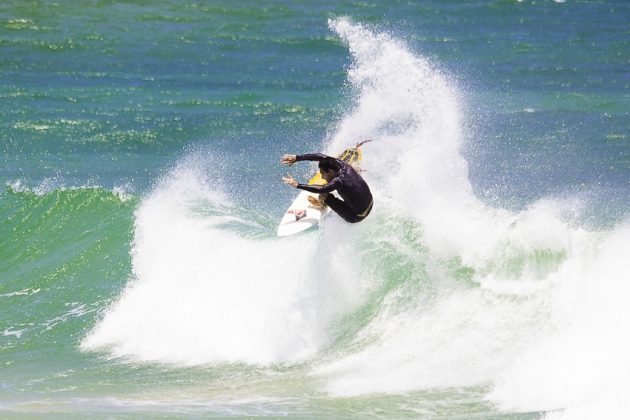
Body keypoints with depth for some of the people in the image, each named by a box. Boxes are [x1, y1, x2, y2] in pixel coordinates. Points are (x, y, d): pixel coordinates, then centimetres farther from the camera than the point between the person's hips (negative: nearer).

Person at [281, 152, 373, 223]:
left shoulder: (339, 181, -29)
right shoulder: (344, 166, -8)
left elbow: (321, 189, -43)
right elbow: (321, 157, -4)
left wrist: (297, 185, -42)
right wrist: (297, 157, -4)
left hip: (355, 217, -7)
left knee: (323, 196, -12)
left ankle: (321, 204, 20)